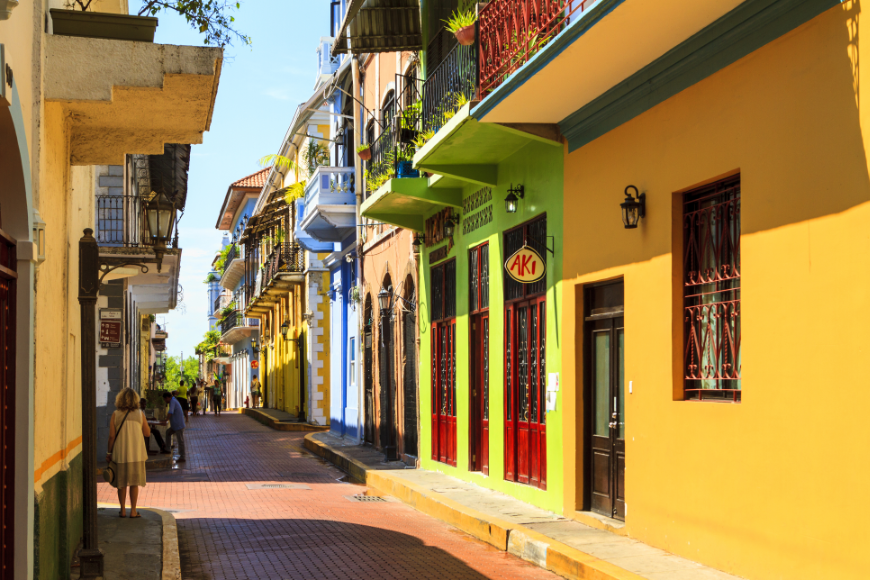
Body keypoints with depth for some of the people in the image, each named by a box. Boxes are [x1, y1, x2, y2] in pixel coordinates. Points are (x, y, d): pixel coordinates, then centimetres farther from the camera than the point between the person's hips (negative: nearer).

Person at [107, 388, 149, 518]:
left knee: (121, 483, 10)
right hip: (136, 453, 0)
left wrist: (109, 453, 5)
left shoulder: (116, 414, -4)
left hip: (120, 453, 0)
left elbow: (112, 436, -4)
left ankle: (123, 510, 14)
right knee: (134, 483, 7)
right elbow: (147, 433, 5)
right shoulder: (140, 414, -1)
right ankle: (133, 511, 7)